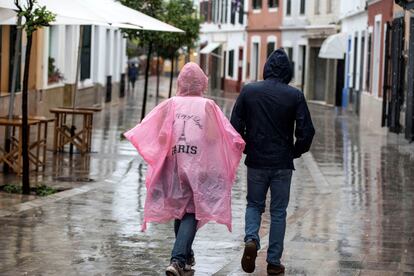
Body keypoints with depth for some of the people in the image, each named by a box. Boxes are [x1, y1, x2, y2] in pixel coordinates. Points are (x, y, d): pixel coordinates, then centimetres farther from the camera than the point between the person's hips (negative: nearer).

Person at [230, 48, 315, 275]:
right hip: (283, 163, -1)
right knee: (278, 212, 10)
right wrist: (295, 152, 8)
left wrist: (246, 149, 12)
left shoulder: (248, 91, -3)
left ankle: (251, 239, -8)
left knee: (254, 205, 19)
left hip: (256, 162, 1)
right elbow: (306, 131, -9)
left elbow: (235, 127, -3)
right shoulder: (294, 95, -7)